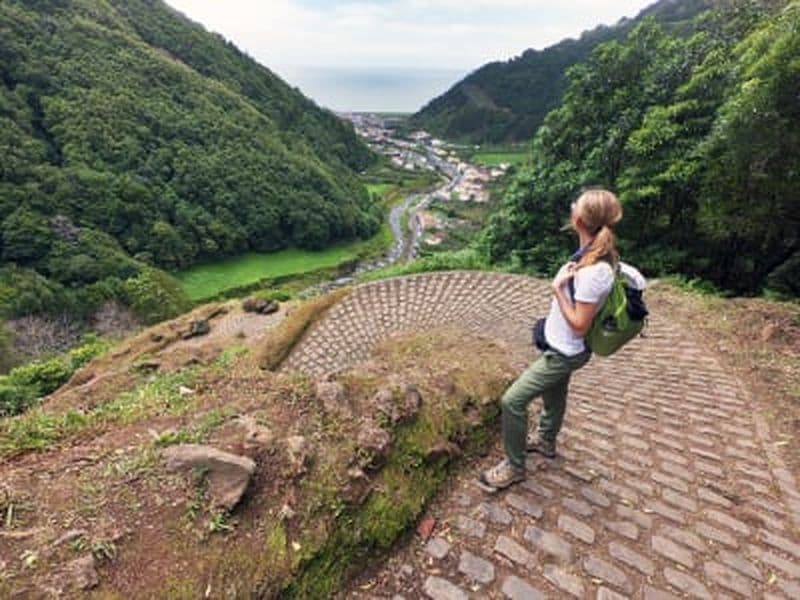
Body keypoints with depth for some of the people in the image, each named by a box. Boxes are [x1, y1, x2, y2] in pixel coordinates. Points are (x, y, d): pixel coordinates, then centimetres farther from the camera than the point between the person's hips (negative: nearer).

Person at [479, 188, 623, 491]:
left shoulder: (594, 271, -34)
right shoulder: (595, 253, -5)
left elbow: (579, 326, -27)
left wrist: (557, 288, -26)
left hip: (564, 352, -9)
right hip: (560, 346, 9)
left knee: (512, 401, -6)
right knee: (553, 394, 29)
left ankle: (514, 466, 14)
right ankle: (545, 440, 55)